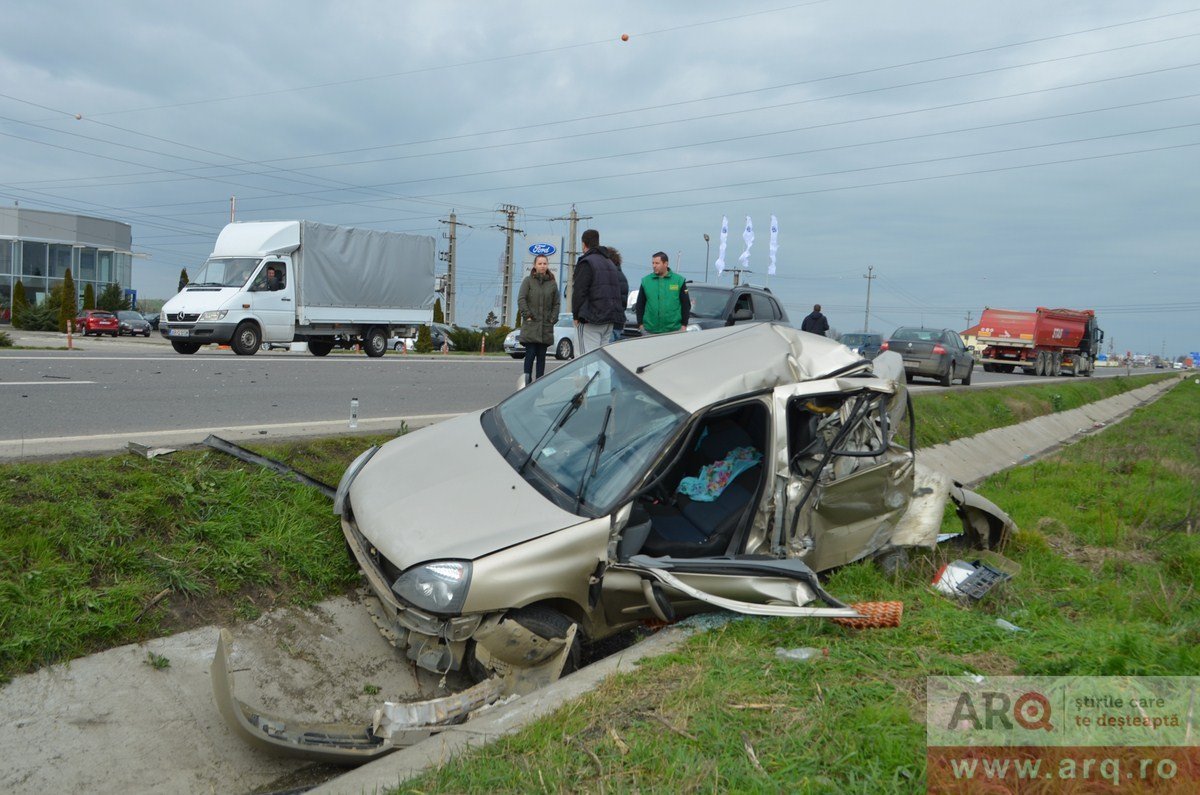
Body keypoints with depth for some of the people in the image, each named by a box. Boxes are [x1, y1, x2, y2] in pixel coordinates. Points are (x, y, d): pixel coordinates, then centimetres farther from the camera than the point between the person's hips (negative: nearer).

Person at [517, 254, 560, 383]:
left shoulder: (552, 283, 10)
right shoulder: (528, 281, 3)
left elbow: (556, 303, 12)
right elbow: (521, 299, -2)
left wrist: (553, 319, 1)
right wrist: (527, 315, -10)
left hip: (546, 327, 3)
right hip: (530, 325, -3)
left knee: (541, 356, 5)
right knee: (530, 354, -7)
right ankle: (528, 382, -3)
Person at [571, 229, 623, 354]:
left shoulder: (586, 263, -8)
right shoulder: (610, 263, 21)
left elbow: (579, 292, -13)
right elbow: (618, 293, 21)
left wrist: (576, 315, -6)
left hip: (590, 320, -8)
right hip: (609, 321, 8)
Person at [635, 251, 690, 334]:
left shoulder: (679, 280, 3)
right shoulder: (646, 281, 7)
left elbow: (686, 305, 5)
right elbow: (640, 305, 11)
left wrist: (684, 325, -1)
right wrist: (640, 324, 5)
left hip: (673, 330, -1)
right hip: (650, 330, 2)